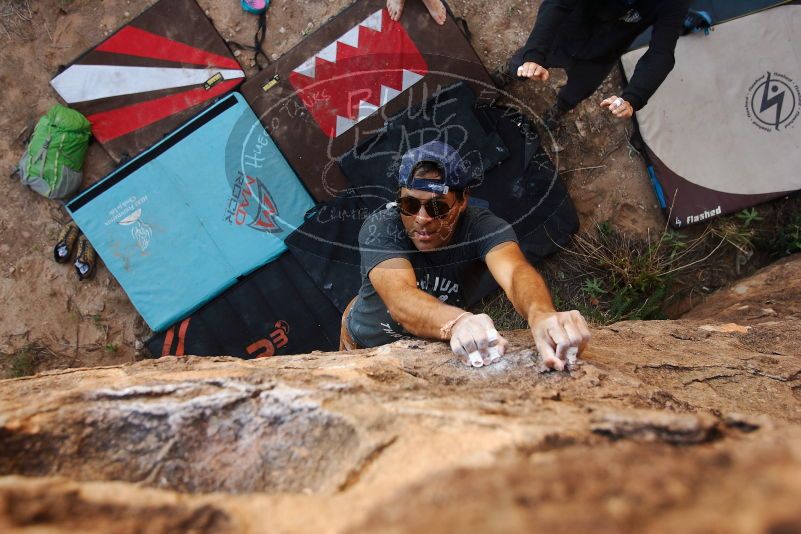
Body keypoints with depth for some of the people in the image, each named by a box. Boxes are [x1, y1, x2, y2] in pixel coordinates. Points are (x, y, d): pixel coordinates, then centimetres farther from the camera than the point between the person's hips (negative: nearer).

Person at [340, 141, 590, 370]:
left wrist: (542, 316, -73)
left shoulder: (481, 227, -26)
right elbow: (401, 299, -49)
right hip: (367, 344, -2)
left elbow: (515, 271, -48)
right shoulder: (379, 229, -30)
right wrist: (458, 322, -72)